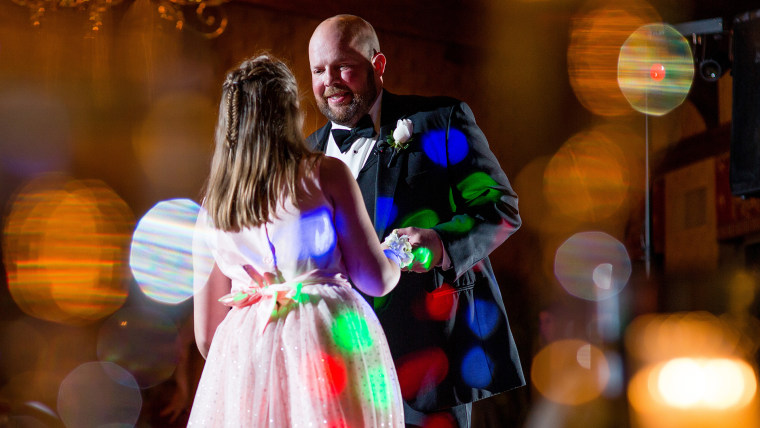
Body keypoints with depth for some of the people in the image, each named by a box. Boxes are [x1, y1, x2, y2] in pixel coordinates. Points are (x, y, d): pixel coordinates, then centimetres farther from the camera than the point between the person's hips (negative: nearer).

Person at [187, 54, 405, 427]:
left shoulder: (211, 210, 12)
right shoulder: (326, 174, 1)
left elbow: (207, 335, 15)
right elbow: (376, 279, 1)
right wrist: (398, 255, 24)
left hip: (246, 356, 3)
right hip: (330, 341, -3)